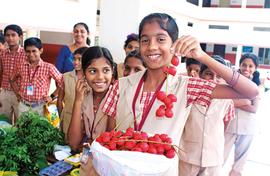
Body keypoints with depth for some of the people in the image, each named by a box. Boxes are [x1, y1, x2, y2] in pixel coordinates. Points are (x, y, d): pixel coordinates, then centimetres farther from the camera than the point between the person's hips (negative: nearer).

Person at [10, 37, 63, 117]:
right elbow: (13, 80, 19)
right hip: (23, 106, 3)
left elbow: (62, 83, -8)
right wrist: (17, 93, 10)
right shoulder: (21, 66, 0)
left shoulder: (48, 67, -11)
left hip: (39, 107, -3)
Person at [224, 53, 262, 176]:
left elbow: (254, 109, -9)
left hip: (247, 127, 2)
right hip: (229, 124, -2)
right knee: (221, 157, 5)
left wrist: (236, 103, -16)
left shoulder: (257, 84, -1)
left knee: (241, 157, 18)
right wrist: (247, 102, -15)